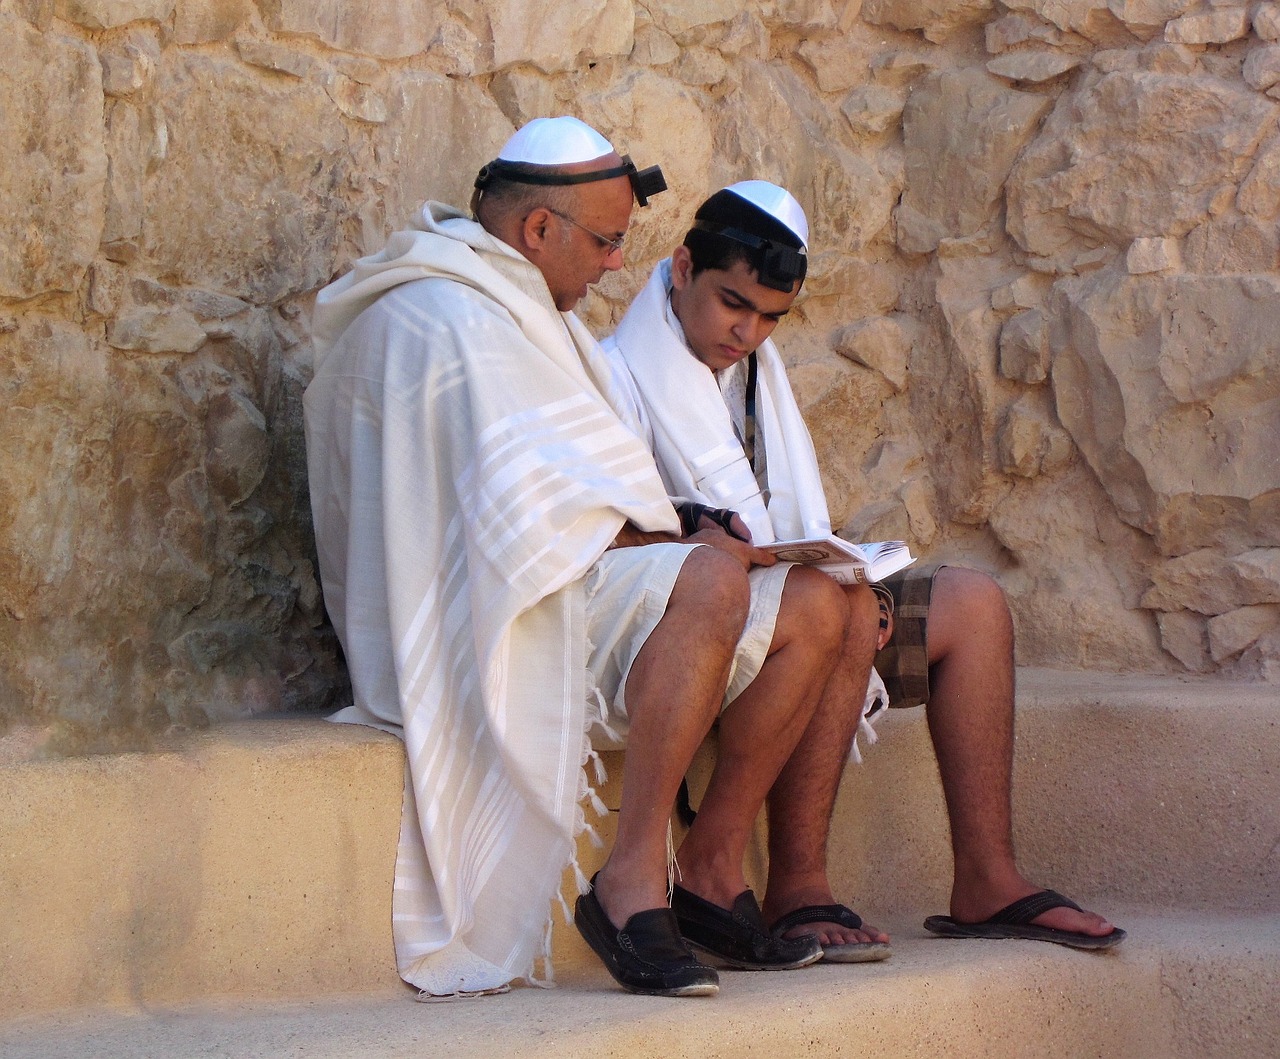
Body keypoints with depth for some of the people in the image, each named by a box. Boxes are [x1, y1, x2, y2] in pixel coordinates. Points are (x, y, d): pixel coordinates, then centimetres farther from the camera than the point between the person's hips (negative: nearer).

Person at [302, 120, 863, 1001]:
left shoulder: (519, 309, 21)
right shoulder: (447, 319, -14)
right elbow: (520, 515, -23)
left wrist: (681, 526, 4)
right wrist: (676, 541, -15)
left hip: (582, 591, 11)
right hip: (491, 620, -11)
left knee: (814, 609, -2)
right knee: (711, 584, -35)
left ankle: (713, 863, 0)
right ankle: (633, 881, -34)